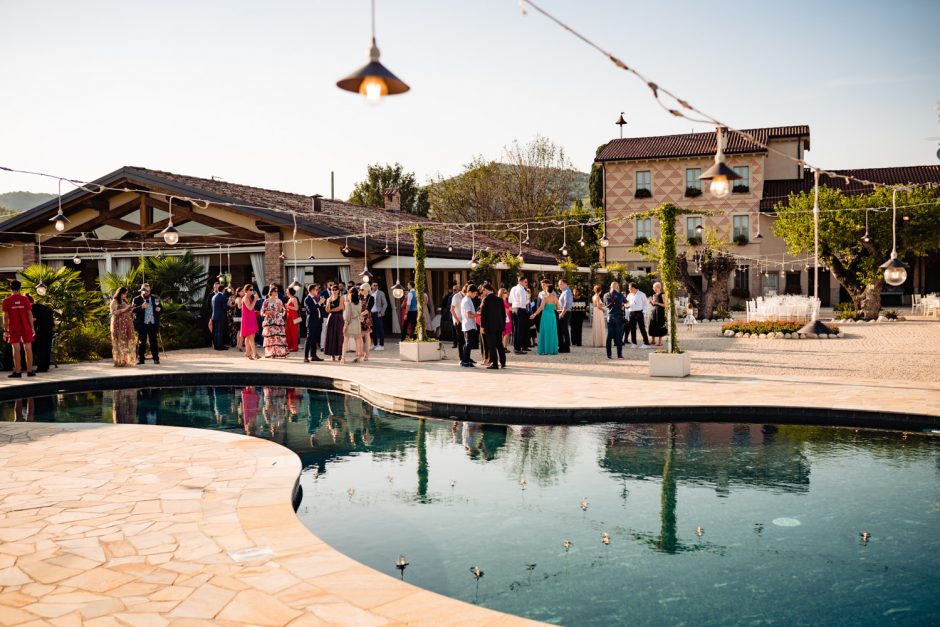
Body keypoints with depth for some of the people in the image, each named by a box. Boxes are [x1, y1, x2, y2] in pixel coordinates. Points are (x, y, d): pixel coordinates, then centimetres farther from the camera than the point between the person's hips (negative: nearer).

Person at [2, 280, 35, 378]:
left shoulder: (6, 301, -2)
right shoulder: (25, 299, 1)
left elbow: (5, 316, -3)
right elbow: (30, 314, -1)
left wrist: (5, 330, 2)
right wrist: (32, 328, 4)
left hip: (14, 329, -1)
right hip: (26, 328, 1)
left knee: (16, 349, -1)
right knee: (28, 349, 5)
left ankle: (17, 372, -2)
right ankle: (30, 371, 7)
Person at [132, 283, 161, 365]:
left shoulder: (155, 299, 12)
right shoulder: (136, 299, 3)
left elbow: (161, 308, 15)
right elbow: (133, 310, -8)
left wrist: (159, 309, -8)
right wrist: (141, 307, -23)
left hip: (153, 324, 2)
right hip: (142, 325, -2)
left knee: (153, 342, 5)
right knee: (141, 342, 3)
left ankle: (156, 358, 8)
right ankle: (140, 359, 7)